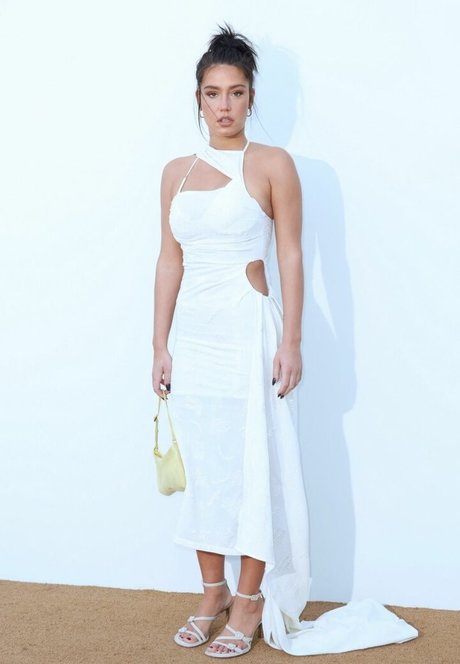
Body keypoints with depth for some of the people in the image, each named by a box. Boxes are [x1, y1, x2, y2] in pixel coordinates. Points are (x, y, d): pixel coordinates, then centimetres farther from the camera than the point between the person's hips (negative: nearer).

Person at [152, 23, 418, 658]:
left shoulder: (272, 165, -3)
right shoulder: (177, 172, 10)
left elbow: (292, 256, -5)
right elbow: (170, 260, 11)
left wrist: (291, 342, -11)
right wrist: (161, 345, 8)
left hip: (249, 332, -5)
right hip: (194, 335, 5)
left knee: (254, 466, 0)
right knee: (202, 465, 10)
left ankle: (250, 602, 12)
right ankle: (212, 593, 24)